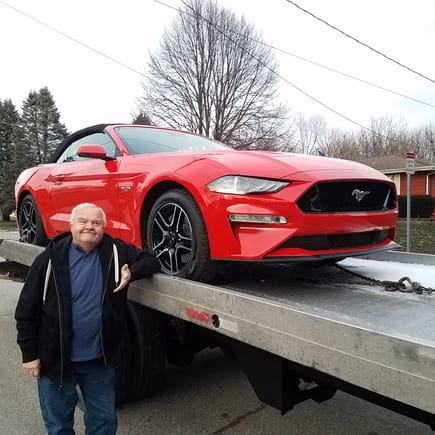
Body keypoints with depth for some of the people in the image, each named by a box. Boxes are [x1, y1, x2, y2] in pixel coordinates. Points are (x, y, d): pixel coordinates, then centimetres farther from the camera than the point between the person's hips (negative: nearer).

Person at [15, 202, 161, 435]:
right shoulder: (52, 258, -11)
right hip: (56, 359, -1)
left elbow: (151, 261, 1)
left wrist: (132, 272, -20)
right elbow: (27, 309, -6)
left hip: (99, 359, 2)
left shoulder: (115, 251, -6)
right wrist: (30, 353, -5)